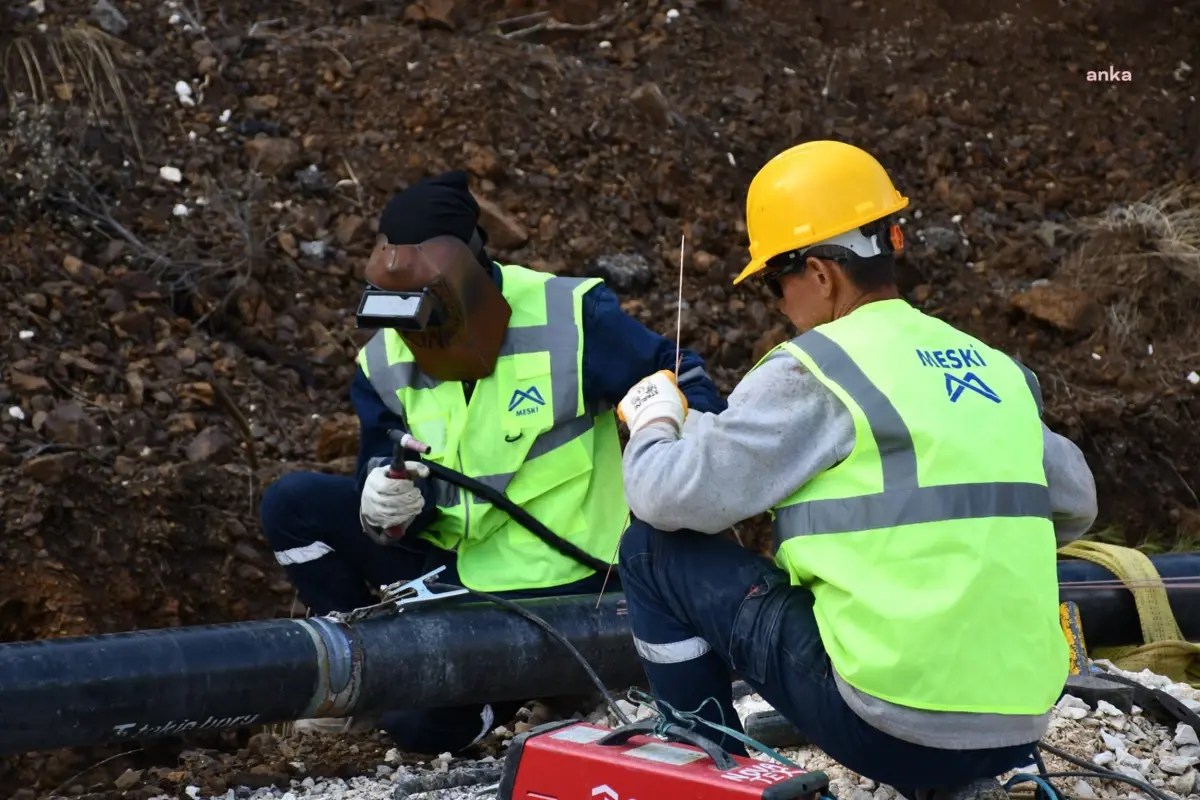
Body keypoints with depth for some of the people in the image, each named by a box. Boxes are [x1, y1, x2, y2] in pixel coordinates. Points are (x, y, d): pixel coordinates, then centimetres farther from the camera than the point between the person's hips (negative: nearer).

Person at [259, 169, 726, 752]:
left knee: (424, 727, -19)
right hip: (442, 556, 6)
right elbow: (383, 471, 0)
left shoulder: (569, 318, -17)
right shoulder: (385, 364, -2)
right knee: (293, 503, -11)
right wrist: (386, 501, -25)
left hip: (546, 581, -5)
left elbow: (681, 383, -9)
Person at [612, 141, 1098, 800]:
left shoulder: (813, 370, -6)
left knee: (655, 552, 7)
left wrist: (655, 421, 16)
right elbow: (1076, 504, 23)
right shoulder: (997, 370, 12)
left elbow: (669, 498, -5)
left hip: (890, 724, -6)